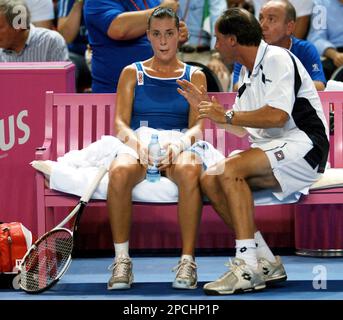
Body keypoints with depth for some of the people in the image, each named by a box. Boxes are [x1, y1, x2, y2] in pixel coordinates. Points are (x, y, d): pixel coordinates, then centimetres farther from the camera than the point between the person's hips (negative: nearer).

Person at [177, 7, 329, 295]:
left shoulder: (277, 59, -10)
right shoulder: (249, 74, 19)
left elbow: (277, 116, -23)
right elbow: (242, 128, 24)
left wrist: (227, 115, -15)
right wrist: (205, 104, 20)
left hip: (303, 146, -9)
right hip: (270, 150, 9)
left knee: (231, 170, -29)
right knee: (209, 180, -10)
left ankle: (248, 267, -30)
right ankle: (266, 263, -12)